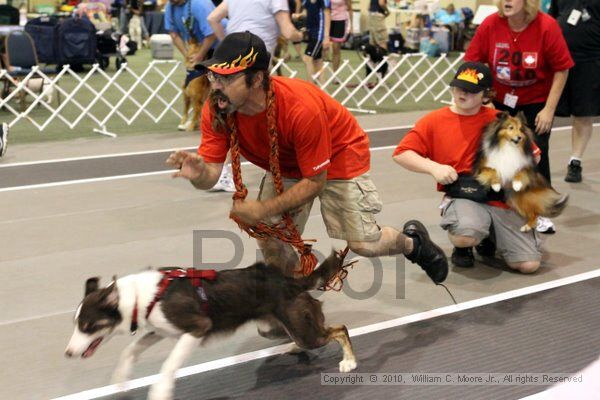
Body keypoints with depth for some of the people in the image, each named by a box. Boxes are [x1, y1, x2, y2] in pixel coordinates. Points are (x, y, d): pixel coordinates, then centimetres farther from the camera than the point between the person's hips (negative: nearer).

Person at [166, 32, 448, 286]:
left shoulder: (301, 109, -40)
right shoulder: (215, 110, -25)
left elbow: (315, 181, -29)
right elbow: (211, 172, -24)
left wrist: (262, 209, -34)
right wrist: (199, 174, -49)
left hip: (338, 155, -4)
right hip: (285, 164, 5)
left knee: (364, 244, -4)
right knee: (269, 241, -10)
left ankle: (412, 240, 31)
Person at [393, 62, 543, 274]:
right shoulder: (434, 121, 5)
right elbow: (401, 153, 0)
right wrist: (434, 167, -14)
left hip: (502, 200, 2)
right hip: (461, 196, -2)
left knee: (529, 264, -10)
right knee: (466, 235, -39)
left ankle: (490, 238, 23)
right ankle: (462, 247, 3)